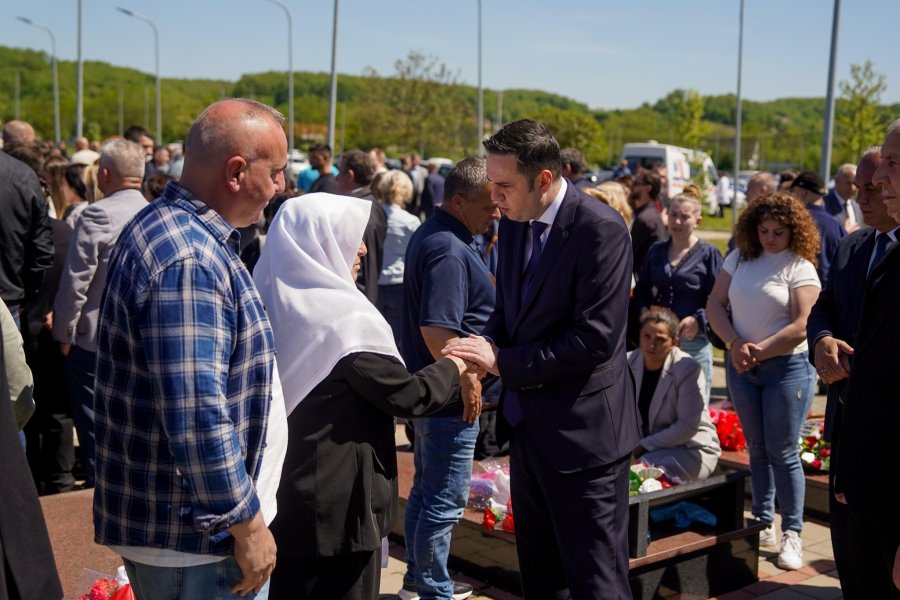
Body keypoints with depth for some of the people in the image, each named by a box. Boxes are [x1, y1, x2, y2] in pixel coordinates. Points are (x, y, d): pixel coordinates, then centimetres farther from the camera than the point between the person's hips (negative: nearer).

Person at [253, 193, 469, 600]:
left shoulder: (273, 305, 4)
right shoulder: (345, 318, -20)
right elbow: (406, 396, -15)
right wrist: (456, 364, 2)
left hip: (279, 496, 8)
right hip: (337, 504, -8)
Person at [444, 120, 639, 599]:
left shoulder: (600, 230, -18)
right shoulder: (514, 223, 6)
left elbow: (595, 338, -23)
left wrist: (502, 361, -18)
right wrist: (483, 345, -6)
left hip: (582, 433, -8)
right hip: (529, 427, 8)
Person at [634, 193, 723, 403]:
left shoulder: (708, 254, -3)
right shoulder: (656, 251, 11)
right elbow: (641, 290, 18)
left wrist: (698, 320, -18)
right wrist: (644, 312, 1)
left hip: (694, 340, -4)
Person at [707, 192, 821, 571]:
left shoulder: (800, 268, -7)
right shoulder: (739, 259, 6)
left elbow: (802, 325, -15)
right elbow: (715, 305, 4)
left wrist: (761, 350, -17)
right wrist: (735, 345, -10)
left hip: (787, 367, -4)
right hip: (741, 366, 5)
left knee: (782, 452, -3)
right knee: (757, 449, 13)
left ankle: (792, 534, 6)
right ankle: (763, 524, 23)